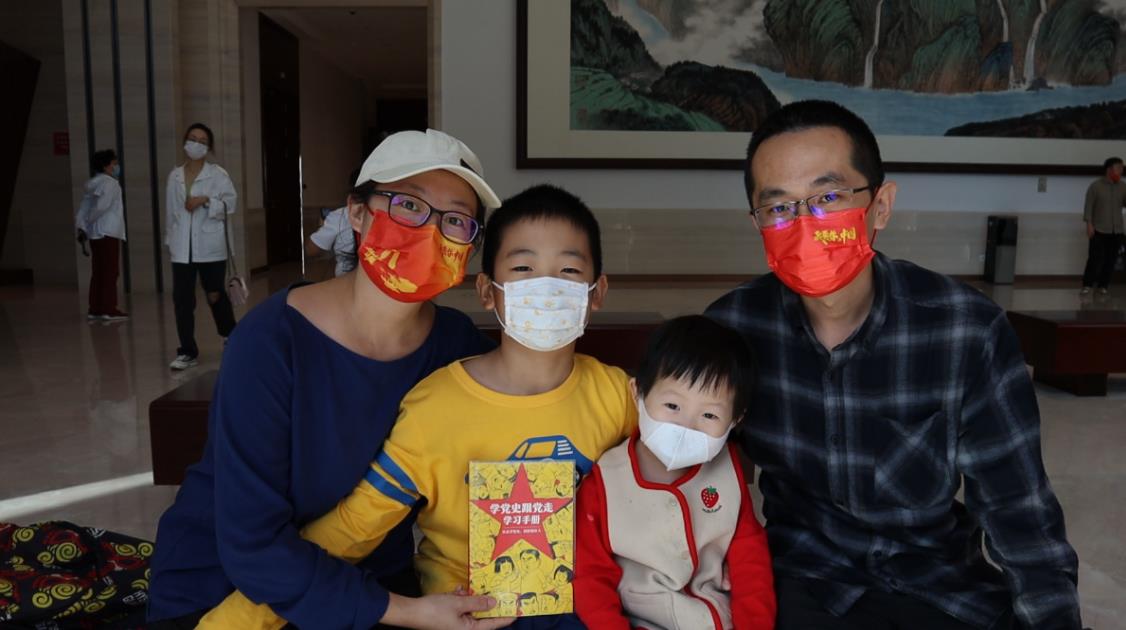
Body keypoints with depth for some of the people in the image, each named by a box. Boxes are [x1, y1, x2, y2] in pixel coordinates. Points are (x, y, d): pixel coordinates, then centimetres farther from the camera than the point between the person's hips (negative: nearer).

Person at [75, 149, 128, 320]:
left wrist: (81, 227, 5)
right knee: (110, 271, -5)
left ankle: (95, 309, 12)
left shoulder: (92, 184, 16)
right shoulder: (110, 183, -8)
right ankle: (109, 309, -5)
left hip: (94, 233, 8)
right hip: (108, 232, -8)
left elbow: (82, 208, 10)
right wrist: (90, 221, -6)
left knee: (97, 272, 10)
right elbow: (102, 206, -19)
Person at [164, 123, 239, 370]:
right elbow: (171, 210, 13)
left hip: (210, 246, -3)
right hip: (182, 248, 3)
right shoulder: (174, 176, 10)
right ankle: (188, 352, 8)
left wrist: (206, 200, -19)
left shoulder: (217, 174, -2)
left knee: (215, 294, 8)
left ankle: (231, 337, 34)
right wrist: (170, 239, 13)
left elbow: (231, 201, -8)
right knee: (182, 298, 0)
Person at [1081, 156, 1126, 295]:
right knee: (1095, 258, -7)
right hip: (1099, 230, -4)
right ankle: (1087, 284, 0)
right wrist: (1089, 224, -12)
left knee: (1111, 259, 3)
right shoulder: (1095, 186, -3)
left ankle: (1103, 285, 12)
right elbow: (1088, 206, -5)